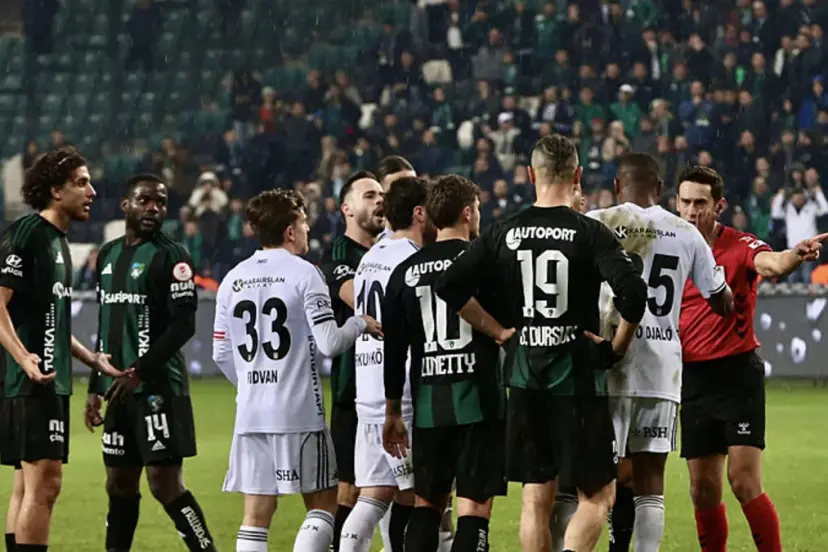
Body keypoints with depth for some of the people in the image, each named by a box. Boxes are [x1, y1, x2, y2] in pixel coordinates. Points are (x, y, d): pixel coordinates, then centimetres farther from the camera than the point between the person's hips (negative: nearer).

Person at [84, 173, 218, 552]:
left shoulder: (171, 256, -6)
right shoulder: (108, 255, 16)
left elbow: (183, 325, -13)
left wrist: (139, 372, -18)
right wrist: (95, 387, 19)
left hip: (158, 386, -7)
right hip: (120, 388, 7)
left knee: (165, 482, -11)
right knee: (119, 484, 10)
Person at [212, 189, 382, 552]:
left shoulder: (233, 279, 9)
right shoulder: (303, 273, -8)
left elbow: (222, 354, 12)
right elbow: (329, 343, -13)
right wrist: (360, 324, 6)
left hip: (250, 412, 5)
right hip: (300, 411, -5)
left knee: (257, 512, 6)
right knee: (323, 503, 6)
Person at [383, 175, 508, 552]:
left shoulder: (405, 272, 7)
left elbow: (393, 349, 10)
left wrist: (393, 412, 18)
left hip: (428, 404, 4)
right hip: (479, 401, -4)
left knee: (427, 503, 16)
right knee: (474, 505, -4)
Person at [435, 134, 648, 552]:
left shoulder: (504, 233, 3)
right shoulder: (589, 233, -8)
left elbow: (449, 286, 0)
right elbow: (633, 293, -20)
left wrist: (500, 331, 8)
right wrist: (617, 347, -4)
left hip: (524, 376, 4)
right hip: (577, 375, -4)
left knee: (536, 497, 11)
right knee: (598, 494, 4)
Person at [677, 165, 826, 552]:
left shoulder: (739, 246, -9)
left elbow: (769, 263, -31)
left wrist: (795, 256, -53)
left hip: (738, 373, -5)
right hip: (692, 377, 5)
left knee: (745, 483, -12)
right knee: (703, 490, 7)